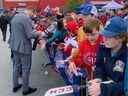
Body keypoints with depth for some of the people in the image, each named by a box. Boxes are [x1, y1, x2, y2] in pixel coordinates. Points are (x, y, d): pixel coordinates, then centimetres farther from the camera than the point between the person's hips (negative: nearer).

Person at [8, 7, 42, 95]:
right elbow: (30, 35, -22)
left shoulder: (15, 16, 9)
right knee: (26, 68, 4)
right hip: (24, 47, -9)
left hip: (15, 45, 9)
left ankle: (15, 86, 32)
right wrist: (38, 34, -5)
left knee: (16, 66, 19)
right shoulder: (27, 18, -20)